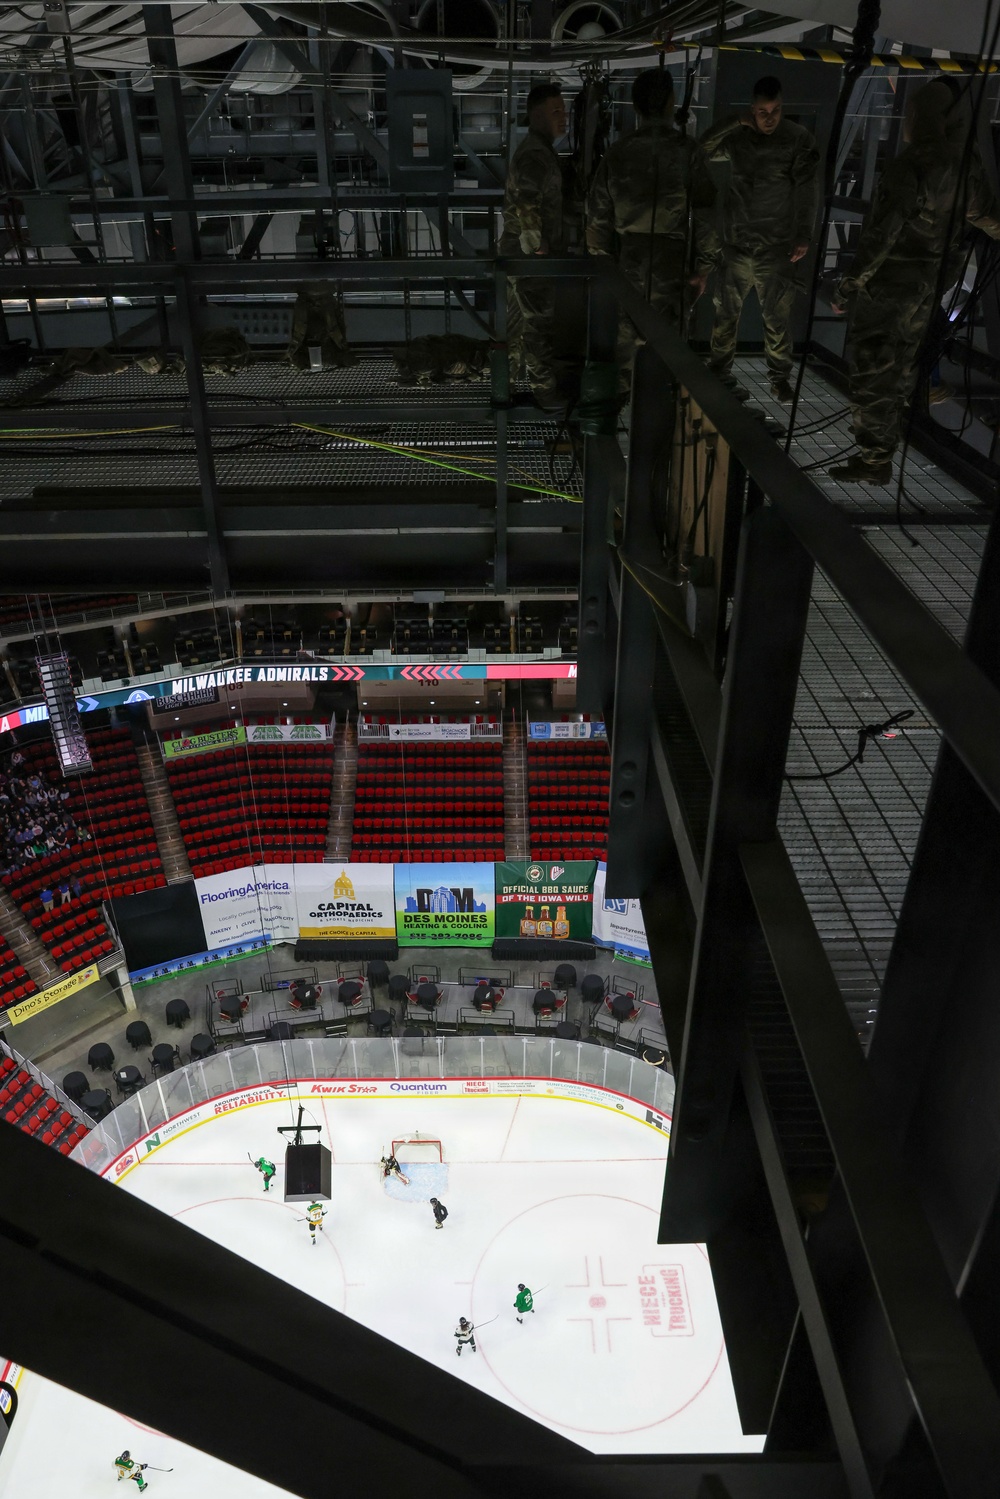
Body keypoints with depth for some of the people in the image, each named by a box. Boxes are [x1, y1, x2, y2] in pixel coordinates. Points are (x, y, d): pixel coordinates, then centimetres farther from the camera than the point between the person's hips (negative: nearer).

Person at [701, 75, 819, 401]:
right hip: (736, 243, 3)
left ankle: (780, 377, 11)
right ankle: (719, 368, 22)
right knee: (726, 312, 8)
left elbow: (807, 190, -6)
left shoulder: (799, 140, -3)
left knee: (777, 317, 0)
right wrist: (735, 122, -12)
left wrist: (804, 236, -14)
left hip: (777, 247, -2)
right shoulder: (737, 137, 5)